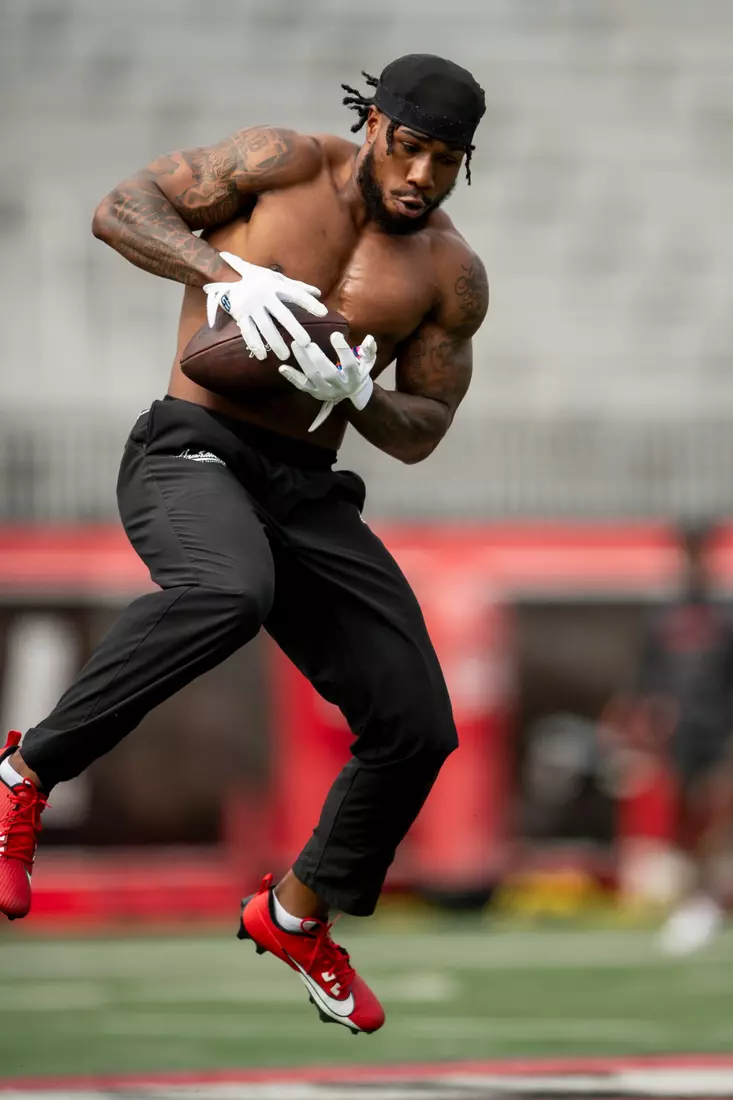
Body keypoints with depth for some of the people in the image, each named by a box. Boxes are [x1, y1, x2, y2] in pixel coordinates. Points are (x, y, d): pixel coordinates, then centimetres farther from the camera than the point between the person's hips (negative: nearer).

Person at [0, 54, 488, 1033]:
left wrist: (356, 397, -14)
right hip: (192, 454, -5)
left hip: (311, 497, 5)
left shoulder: (451, 274, 6)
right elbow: (121, 209, -5)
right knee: (227, 594, -40)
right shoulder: (285, 165, -3)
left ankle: (297, 915, 23)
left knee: (416, 726, -3)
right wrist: (222, 273, -22)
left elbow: (421, 433, 10)